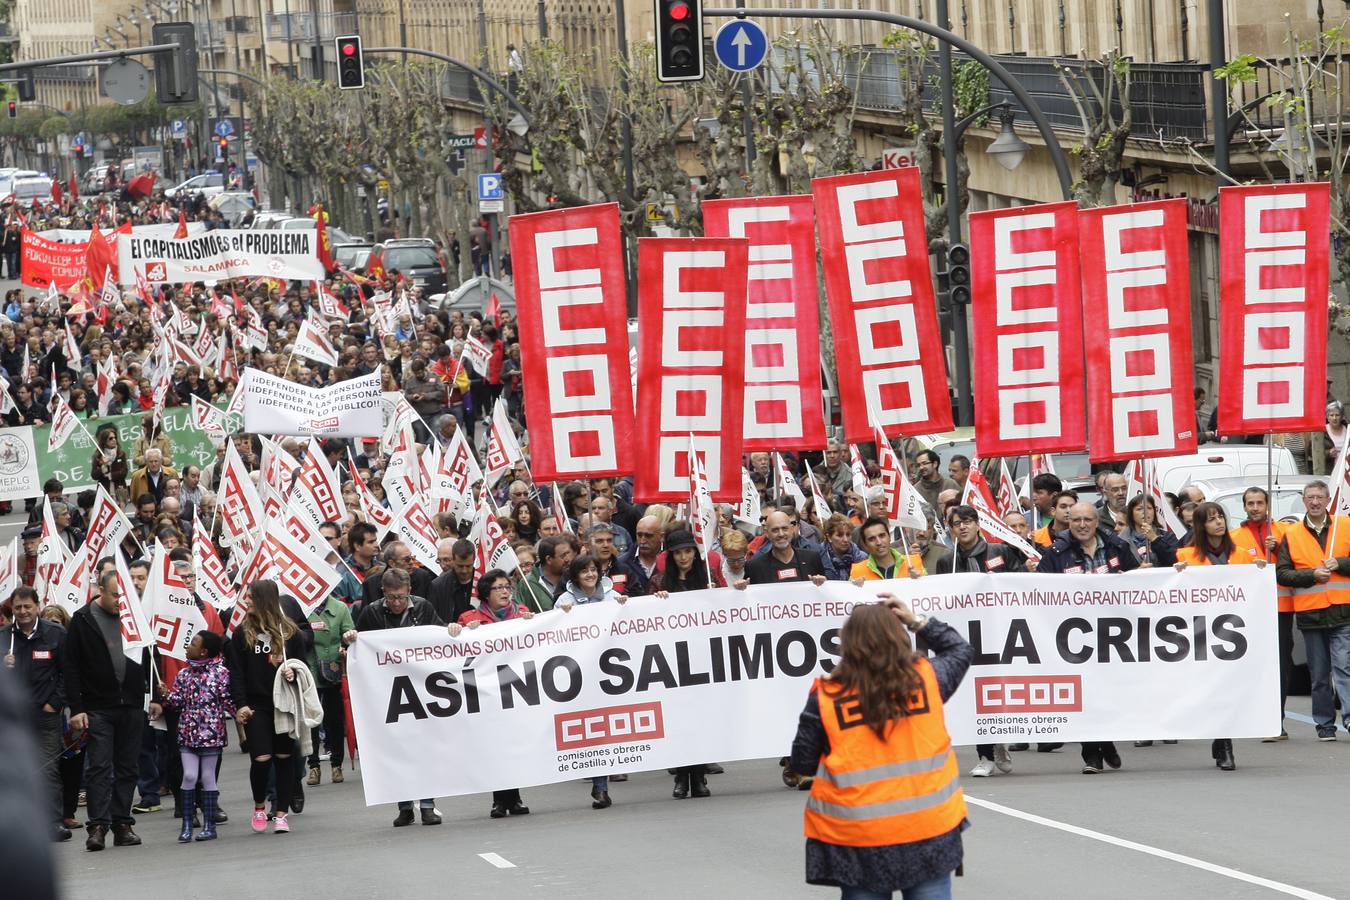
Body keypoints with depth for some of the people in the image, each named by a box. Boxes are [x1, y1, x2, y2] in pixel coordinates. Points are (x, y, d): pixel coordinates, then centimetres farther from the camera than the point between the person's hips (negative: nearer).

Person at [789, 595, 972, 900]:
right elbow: (961, 651, 19)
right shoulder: (927, 679, -2)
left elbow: (802, 763, -2)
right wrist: (918, 621, 18)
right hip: (929, 829, 1)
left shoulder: (826, 698, -8)